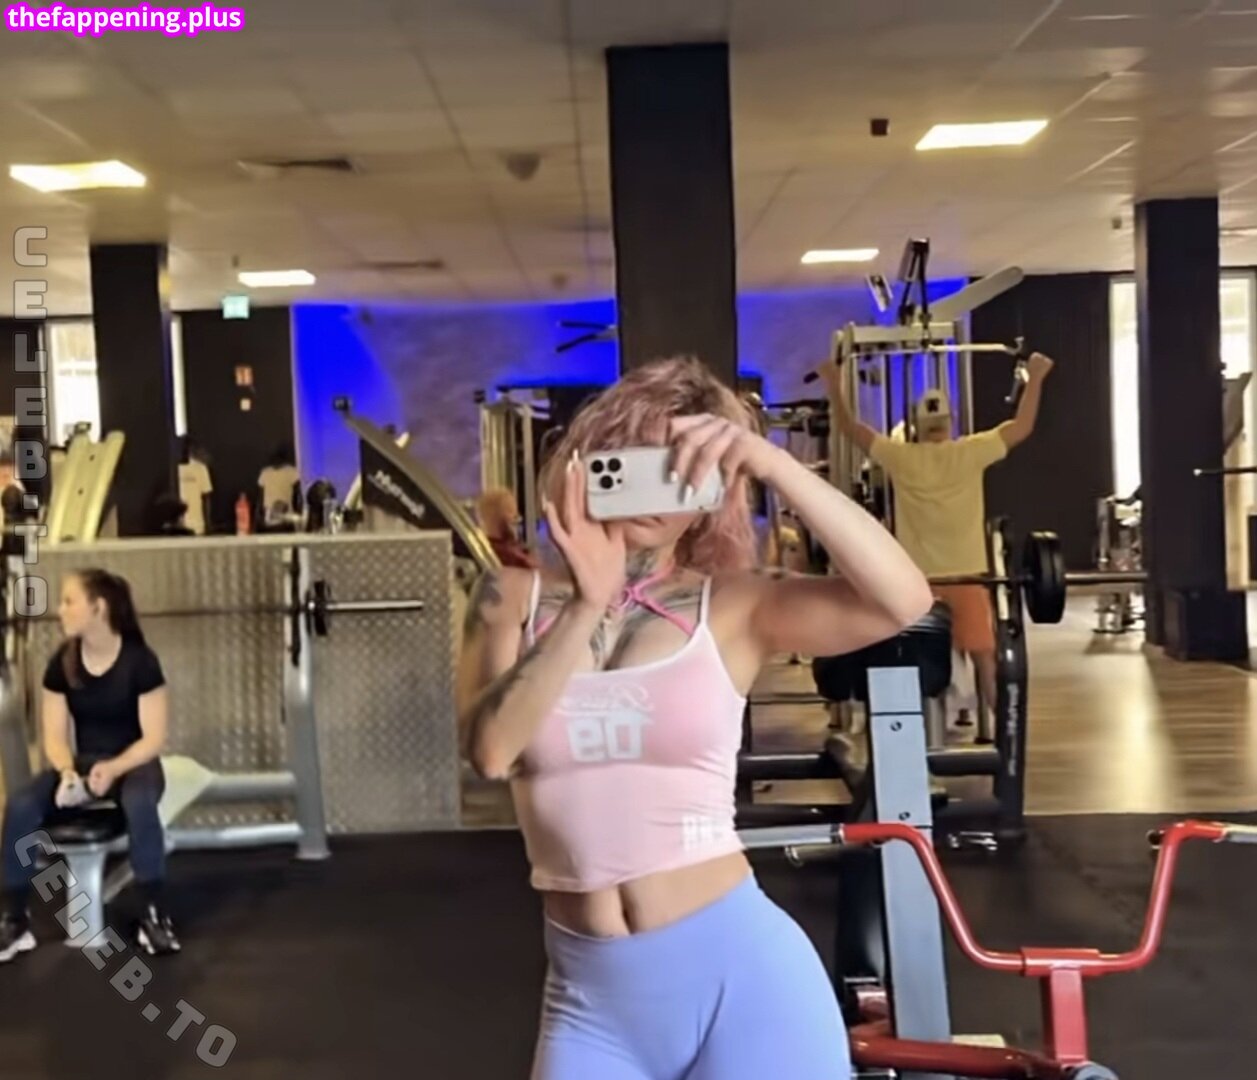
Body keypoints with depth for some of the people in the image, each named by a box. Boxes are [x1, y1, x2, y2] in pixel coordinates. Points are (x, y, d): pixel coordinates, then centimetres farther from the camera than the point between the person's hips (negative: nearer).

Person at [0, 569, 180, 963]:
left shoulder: (139, 660, -15)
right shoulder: (61, 663, -3)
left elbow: (154, 737, -14)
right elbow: (54, 736, -1)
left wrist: (113, 768, -31)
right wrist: (67, 770, -23)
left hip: (133, 763, -4)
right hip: (83, 762, 4)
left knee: (139, 803, -40)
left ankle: (153, 916, -25)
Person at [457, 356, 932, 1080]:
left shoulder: (732, 607, -2)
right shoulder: (516, 597, 3)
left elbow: (904, 601, -17)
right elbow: (490, 749, -12)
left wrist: (770, 461, -21)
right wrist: (588, 604, -19)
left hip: (739, 972, -1)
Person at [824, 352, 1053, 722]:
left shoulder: (900, 458, -5)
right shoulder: (971, 453, -6)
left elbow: (850, 427, 5)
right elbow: (1022, 426, 3)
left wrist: (834, 385, 15)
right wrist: (1036, 376, 12)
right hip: (967, 577, 0)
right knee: (984, 657, 6)